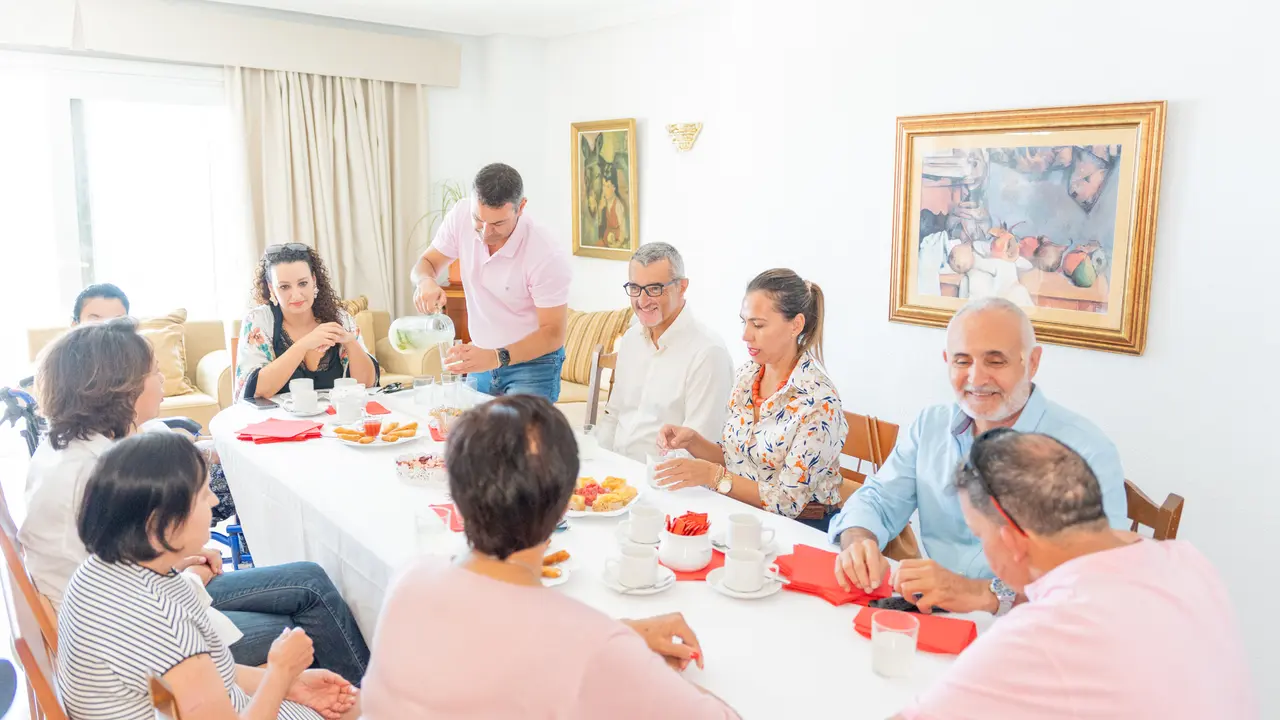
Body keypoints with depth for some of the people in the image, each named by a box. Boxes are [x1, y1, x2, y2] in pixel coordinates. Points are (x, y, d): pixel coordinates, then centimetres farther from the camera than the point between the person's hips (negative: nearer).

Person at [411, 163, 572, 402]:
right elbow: (427, 262, 2)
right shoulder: (461, 215, -13)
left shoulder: (547, 255, -27)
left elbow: (553, 332, -22)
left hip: (533, 361, -5)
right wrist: (425, 281, -23)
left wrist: (497, 357, -37)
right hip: (483, 358, 5)